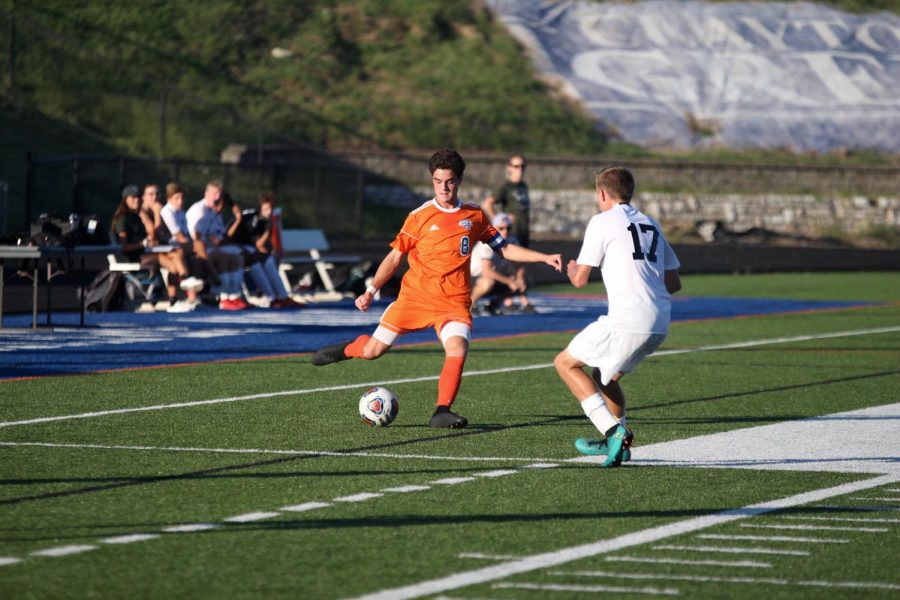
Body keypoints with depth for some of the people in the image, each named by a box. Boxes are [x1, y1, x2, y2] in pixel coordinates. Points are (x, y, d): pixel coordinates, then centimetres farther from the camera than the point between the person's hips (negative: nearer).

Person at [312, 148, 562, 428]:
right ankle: (347, 349, 34)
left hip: (454, 302, 1)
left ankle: (442, 413, -17)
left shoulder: (475, 215, 7)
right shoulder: (420, 216, 0)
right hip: (414, 295, 0)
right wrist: (370, 291, 2)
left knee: (457, 351, -25)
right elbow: (395, 257, 7)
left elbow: (505, 248, 14)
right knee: (373, 350, 0)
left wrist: (544, 257, 5)